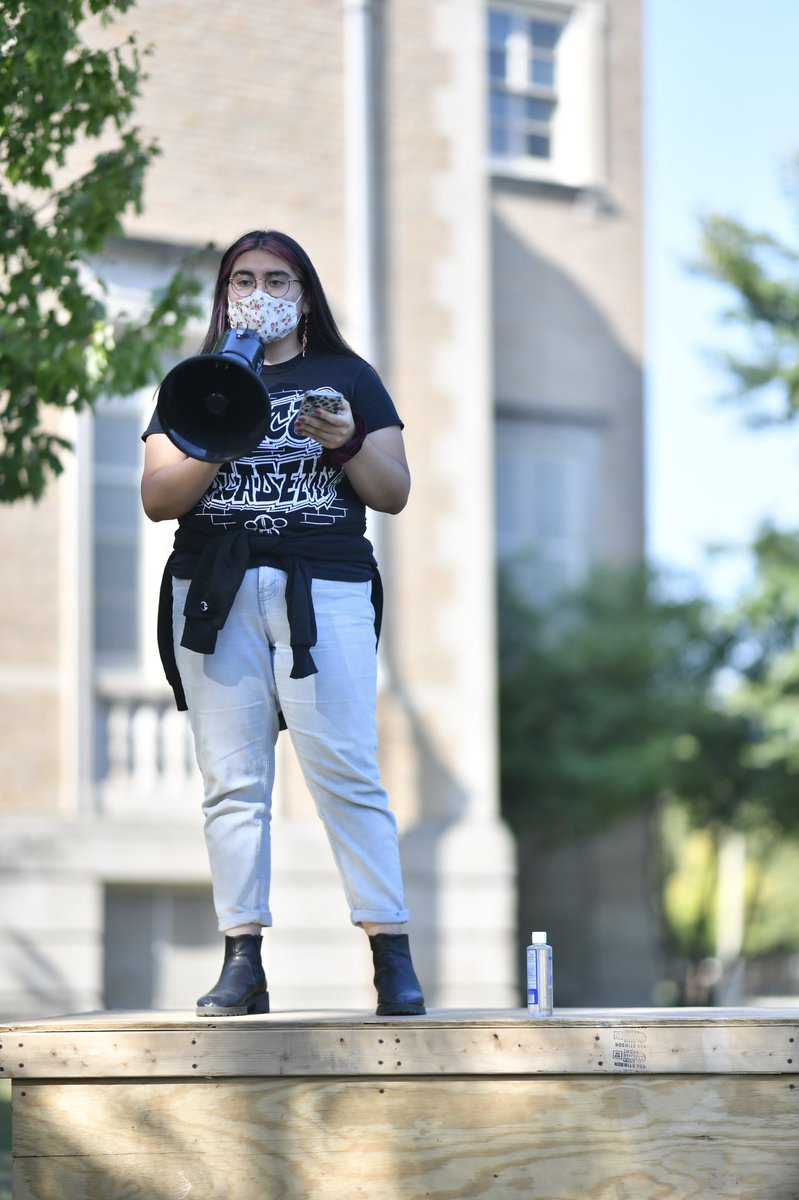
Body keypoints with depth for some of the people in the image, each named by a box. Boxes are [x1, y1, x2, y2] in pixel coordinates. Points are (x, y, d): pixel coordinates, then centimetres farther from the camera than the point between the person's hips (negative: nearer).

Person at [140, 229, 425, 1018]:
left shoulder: (347, 377, 16)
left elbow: (395, 494, 10)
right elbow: (156, 498, 8)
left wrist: (349, 444, -8)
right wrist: (212, 448, -10)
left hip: (325, 591, -1)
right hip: (215, 594, 2)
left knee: (346, 772, -11)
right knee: (233, 782, -4)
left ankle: (392, 955, -11)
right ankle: (242, 962, -4)